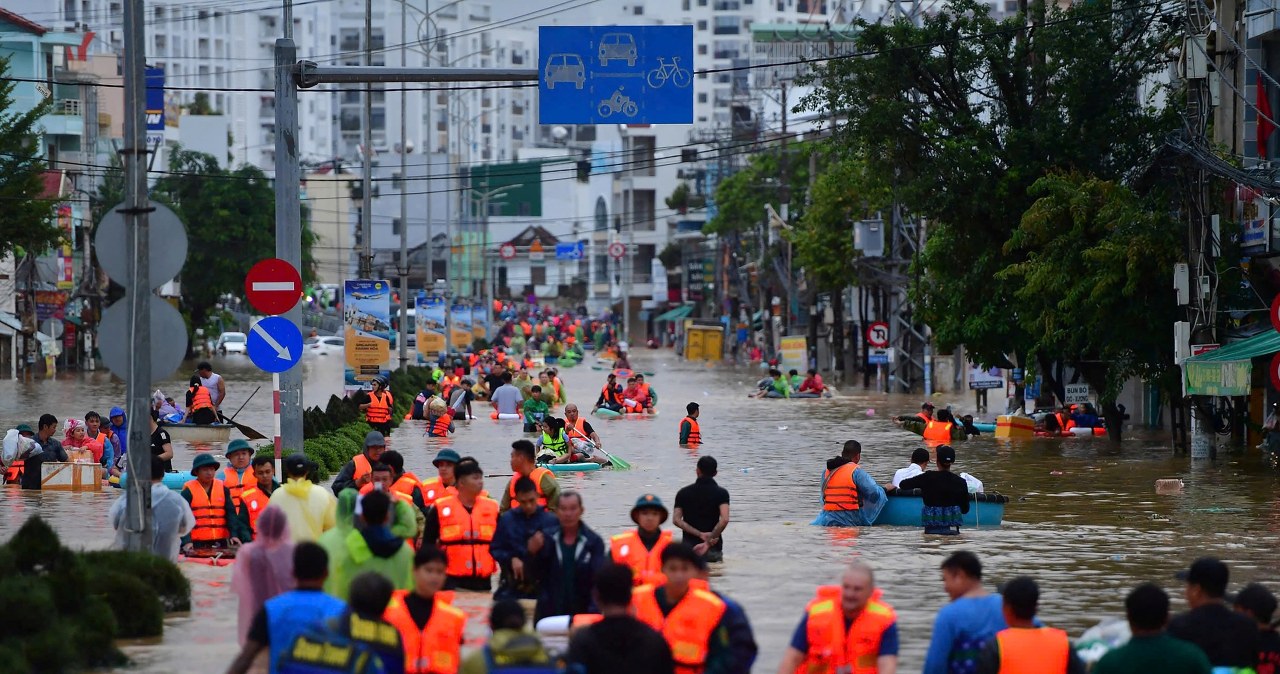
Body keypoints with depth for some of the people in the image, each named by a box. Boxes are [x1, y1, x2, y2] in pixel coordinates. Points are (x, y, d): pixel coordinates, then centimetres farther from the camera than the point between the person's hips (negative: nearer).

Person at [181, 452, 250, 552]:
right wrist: (186, 542, -21)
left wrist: (233, 535, -11)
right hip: (198, 545, -3)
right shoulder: (188, 491, -3)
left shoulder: (223, 488, 8)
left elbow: (231, 513, 5)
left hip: (221, 543, 3)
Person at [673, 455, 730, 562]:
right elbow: (724, 519, -20)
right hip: (713, 549, -2)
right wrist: (709, 541, -18)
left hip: (689, 545, 2)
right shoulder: (721, 493, -4)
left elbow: (677, 520, -8)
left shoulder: (683, 493, 4)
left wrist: (700, 534, -13)